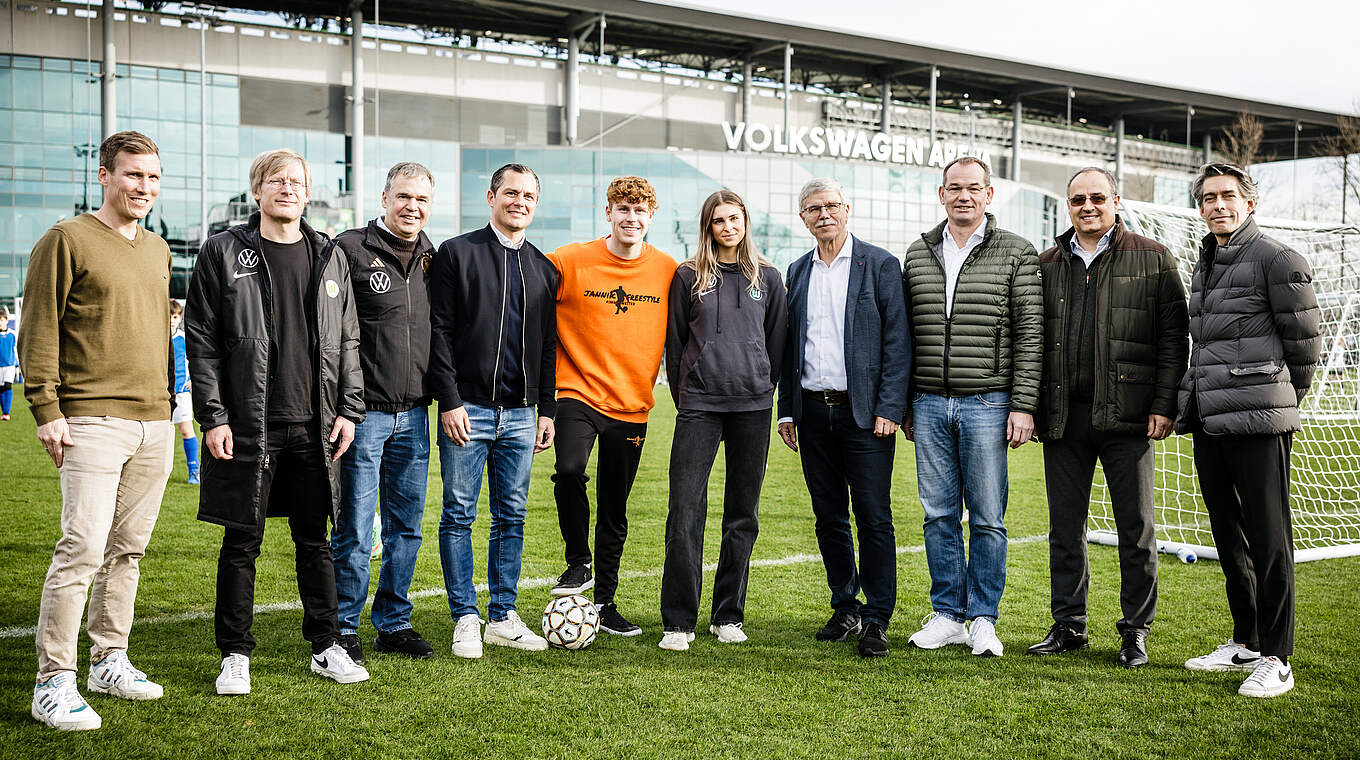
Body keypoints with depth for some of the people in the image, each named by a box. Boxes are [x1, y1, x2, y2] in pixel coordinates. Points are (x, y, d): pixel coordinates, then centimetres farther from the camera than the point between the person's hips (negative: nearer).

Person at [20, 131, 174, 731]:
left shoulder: (157, 250, 17)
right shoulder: (67, 241, -3)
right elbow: (39, 330, -7)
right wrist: (46, 409, -12)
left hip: (154, 424, 7)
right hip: (92, 422, -6)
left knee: (127, 549, 11)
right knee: (82, 549, -11)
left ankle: (110, 662, 21)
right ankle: (54, 683, -4)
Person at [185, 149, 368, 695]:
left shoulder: (330, 258, 10)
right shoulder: (223, 253, 1)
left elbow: (347, 340, 13)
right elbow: (202, 340, -1)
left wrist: (349, 409, 5)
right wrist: (212, 416, -8)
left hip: (314, 426, 3)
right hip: (248, 427, -3)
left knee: (314, 541, 11)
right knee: (242, 542, 4)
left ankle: (327, 648, 21)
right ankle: (235, 655, 16)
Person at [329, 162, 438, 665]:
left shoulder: (433, 258, 12)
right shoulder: (349, 249, -5)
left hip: (413, 414, 5)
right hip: (364, 411, -5)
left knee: (406, 526, 11)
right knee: (355, 529, -1)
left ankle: (394, 623, 22)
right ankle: (343, 628, 12)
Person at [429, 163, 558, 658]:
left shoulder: (544, 270, 14)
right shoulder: (456, 254, 0)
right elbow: (439, 333, -5)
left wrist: (547, 410, 9)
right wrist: (450, 401, -12)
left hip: (519, 414, 4)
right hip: (467, 409, -4)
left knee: (512, 518, 8)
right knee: (459, 515, 0)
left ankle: (503, 617, 16)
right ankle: (465, 619, 9)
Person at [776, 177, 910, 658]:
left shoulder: (881, 266, 0)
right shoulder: (797, 272, 14)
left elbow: (898, 342, -5)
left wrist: (889, 410, -12)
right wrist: (787, 410, 10)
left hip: (863, 412, -4)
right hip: (813, 412, 5)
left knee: (873, 517, -3)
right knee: (829, 517, 10)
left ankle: (876, 619, 5)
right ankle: (845, 609, 21)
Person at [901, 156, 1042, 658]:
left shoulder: (1016, 254, 0)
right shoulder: (918, 254, 11)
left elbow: (1029, 334, -3)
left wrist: (1023, 406, -9)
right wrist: (904, 405, 12)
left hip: (987, 404, -3)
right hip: (929, 405, 3)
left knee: (987, 518, 1)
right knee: (939, 514, 7)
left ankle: (983, 619, 12)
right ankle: (948, 615, 18)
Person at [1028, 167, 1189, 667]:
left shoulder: (1152, 260, 3)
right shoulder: (1046, 265, 13)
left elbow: (1174, 337, -1)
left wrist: (1163, 405, -9)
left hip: (1127, 416, -3)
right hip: (1063, 415, 3)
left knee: (1136, 528, 3)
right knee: (1064, 527, 8)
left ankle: (1136, 631, 15)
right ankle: (1068, 626, 20)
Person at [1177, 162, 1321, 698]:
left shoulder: (1278, 261, -6)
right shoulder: (1203, 265, 18)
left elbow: (1304, 345, -3)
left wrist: (1279, 405, 5)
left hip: (1258, 422, -8)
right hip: (1208, 422, 8)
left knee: (1268, 538, -4)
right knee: (1228, 536, 14)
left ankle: (1275, 659, 3)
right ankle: (1245, 643, 25)